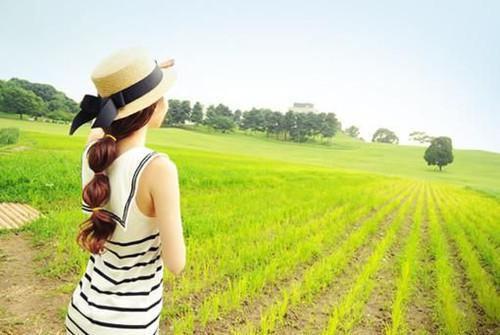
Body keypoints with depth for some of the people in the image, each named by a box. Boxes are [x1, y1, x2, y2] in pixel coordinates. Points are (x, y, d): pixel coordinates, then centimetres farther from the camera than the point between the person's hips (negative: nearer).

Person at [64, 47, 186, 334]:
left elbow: (101, 123, 18)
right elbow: (176, 264, -22)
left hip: (85, 308, 6)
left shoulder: (94, 149, -9)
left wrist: (145, 75, 16)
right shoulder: (158, 167, -28)